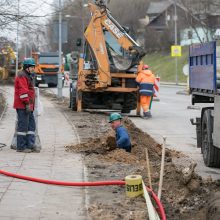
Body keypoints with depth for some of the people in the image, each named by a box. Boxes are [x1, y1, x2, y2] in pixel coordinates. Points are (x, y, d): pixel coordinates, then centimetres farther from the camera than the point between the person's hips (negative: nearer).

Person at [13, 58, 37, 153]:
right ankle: (21, 147, -4)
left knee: (31, 125, 10)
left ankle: (30, 145, 12)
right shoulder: (22, 76, -12)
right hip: (22, 106, -10)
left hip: (28, 106, 10)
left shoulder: (28, 76, 21)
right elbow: (23, 91, -20)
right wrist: (27, 104, -24)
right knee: (23, 125, -7)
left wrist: (31, 105, 23)